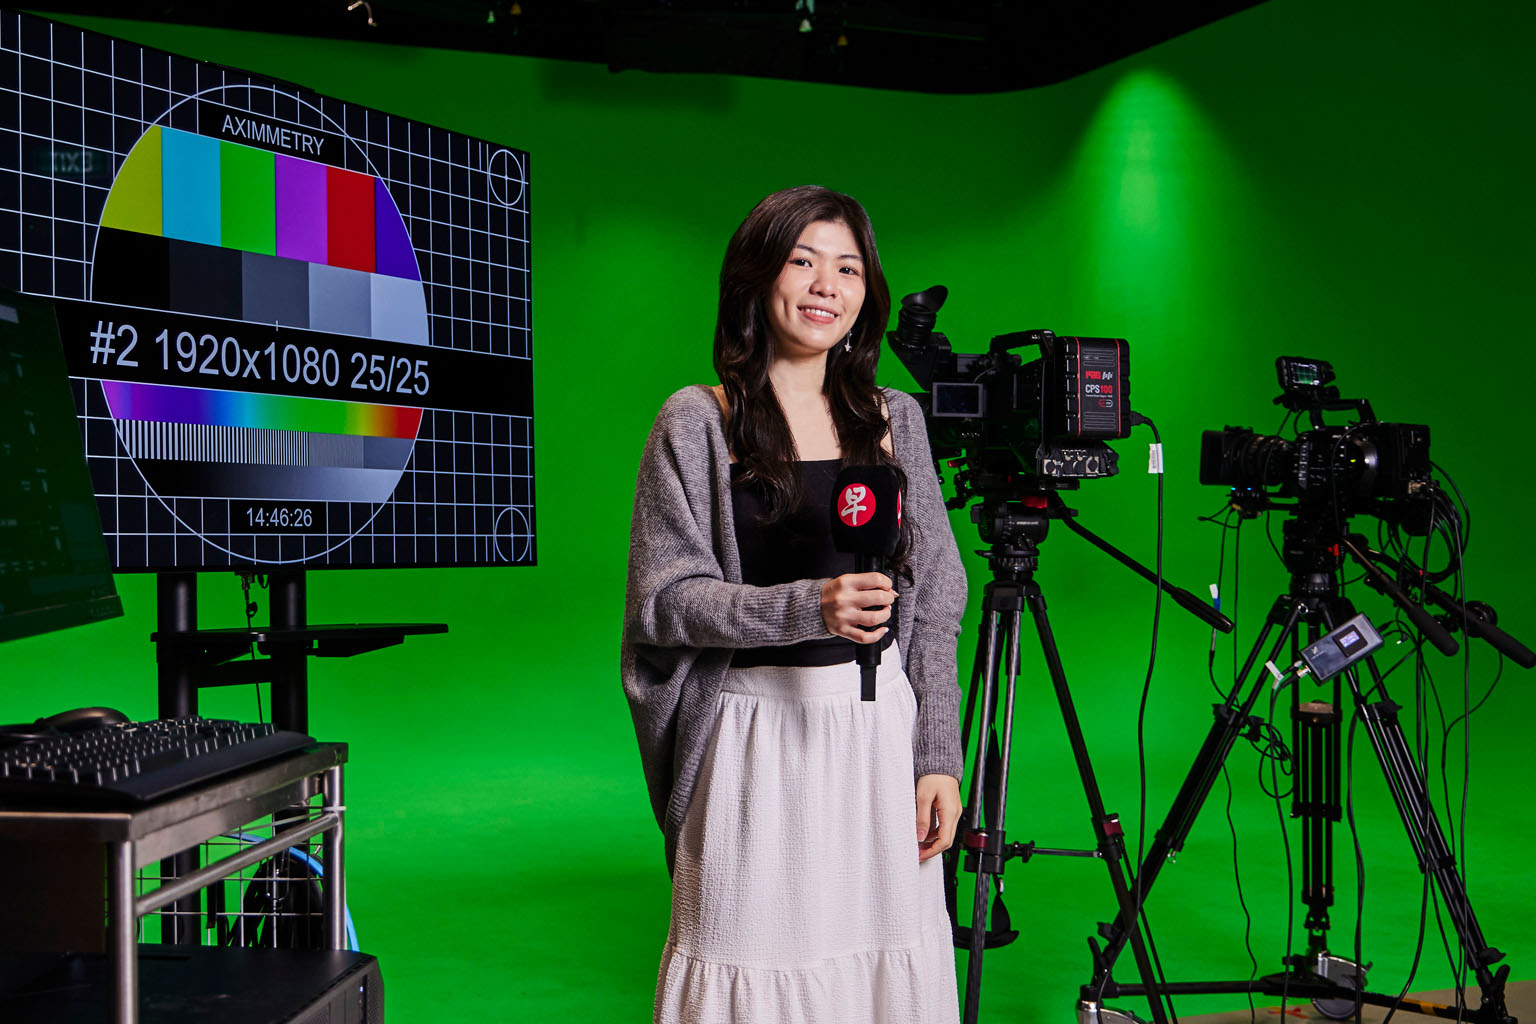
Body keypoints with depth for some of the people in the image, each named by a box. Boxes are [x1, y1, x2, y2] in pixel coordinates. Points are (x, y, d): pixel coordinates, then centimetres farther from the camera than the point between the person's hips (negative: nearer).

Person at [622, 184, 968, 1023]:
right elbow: (665, 598, -6)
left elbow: (934, 602, 10)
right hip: (757, 740, -3)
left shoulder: (893, 418, 10)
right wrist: (807, 607, -20)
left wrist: (938, 758, 4)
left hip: (880, 730, 3)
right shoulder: (696, 423, 0)